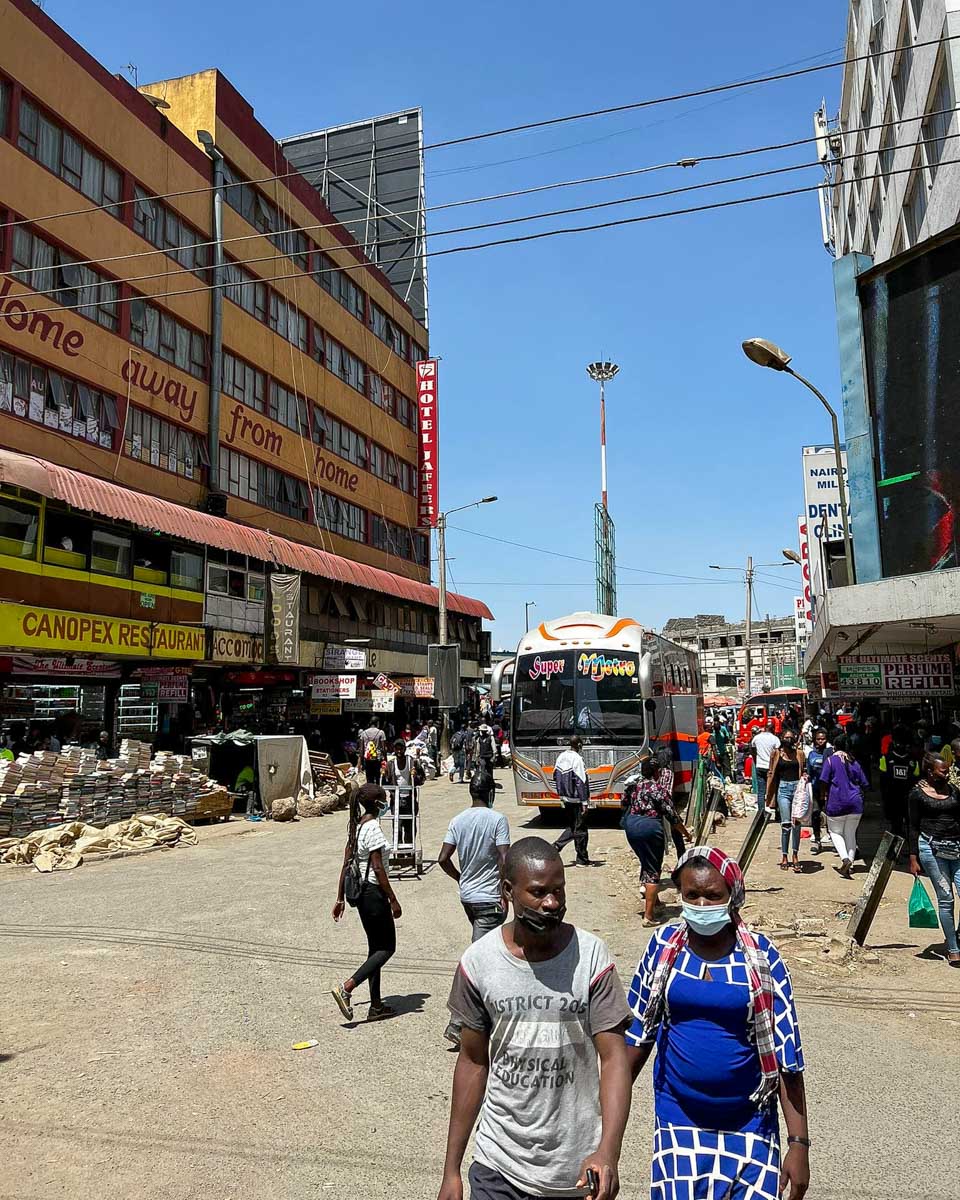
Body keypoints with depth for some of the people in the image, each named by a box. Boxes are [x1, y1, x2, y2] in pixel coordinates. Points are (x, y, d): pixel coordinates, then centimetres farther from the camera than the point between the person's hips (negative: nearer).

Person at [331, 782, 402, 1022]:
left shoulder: (356, 827, 8)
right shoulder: (373, 828, -19)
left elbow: (346, 865, 11)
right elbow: (378, 869, -19)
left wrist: (340, 899, 15)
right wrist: (393, 900, -13)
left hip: (359, 892, 9)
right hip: (374, 892, -9)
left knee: (375, 947, 15)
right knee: (387, 947, 2)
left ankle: (376, 1006, 21)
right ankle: (346, 988, -7)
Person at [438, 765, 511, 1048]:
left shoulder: (458, 820, 2)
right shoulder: (497, 819, -13)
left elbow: (443, 859, 0)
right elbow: (504, 860, -18)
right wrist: (506, 893, -9)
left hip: (467, 895, 6)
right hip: (489, 898, -6)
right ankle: (457, 1023, -10)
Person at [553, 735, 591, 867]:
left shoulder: (561, 757, 6)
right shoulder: (577, 758, -17)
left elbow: (555, 776, 13)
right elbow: (581, 782, -19)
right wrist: (584, 802, -17)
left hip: (565, 797, 7)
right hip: (576, 798, -7)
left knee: (572, 826, 20)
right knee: (580, 829, 3)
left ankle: (556, 846, 8)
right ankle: (582, 860, 10)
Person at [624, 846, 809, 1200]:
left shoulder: (761, 956, -11)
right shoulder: (664, 945, -7)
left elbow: (786, 1052, -7)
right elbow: (638, 1031, 4)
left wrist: (799, 1142, -8)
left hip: (749, 1123, -1)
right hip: (678, 1119, 1)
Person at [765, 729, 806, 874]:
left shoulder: (799, 753, 9)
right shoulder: (776, 754, 6)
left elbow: (803, 771, 19)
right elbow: (771, 773, 9)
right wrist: (769, 795, 6)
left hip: (797, 787, 1)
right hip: (783, 788, -1)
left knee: (796, 823, -3)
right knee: (786, 824, -6)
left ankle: (795, 855, 7)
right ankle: (784, 856, 4)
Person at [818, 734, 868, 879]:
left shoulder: (831, 760, -3)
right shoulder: (855, 762, 10)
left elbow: (824, 782, -8)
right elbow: (863, 784, 11)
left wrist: (825, 796, 4)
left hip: (836, 802, -4)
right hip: (855, 802, 4)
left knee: (835, 832, 7)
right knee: (851, 834, 12)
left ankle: (845, 858, -14)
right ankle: (850, 862, 7)